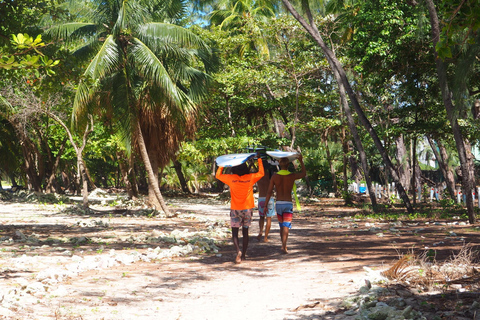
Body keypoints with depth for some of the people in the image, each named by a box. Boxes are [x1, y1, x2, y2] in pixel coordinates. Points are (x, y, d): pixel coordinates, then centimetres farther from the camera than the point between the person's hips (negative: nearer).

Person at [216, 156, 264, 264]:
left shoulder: (231, 178, -9)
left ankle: (238, 251, -20)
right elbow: (261, 173, 13)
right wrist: (259, 160, 20)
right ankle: (243, 254, 17)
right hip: (247, 208, 2)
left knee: (235, 232, 3)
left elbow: (218, 175, 7)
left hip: (235, 209, -2)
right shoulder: (250, 178, -6)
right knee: (245, 232, 12)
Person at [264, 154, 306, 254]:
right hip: (288, 204, -2)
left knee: (281, 225, 18)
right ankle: (284, 246, -16)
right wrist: (301, 161, 25)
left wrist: (265, 205, 2)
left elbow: (269, 192, -4)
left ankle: (283, 245, 26)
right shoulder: (292, 176, -5)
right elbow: (304, 173, 16)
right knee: (286, 226, -4)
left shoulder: (275, 176, -3)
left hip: (278, 204, 2)